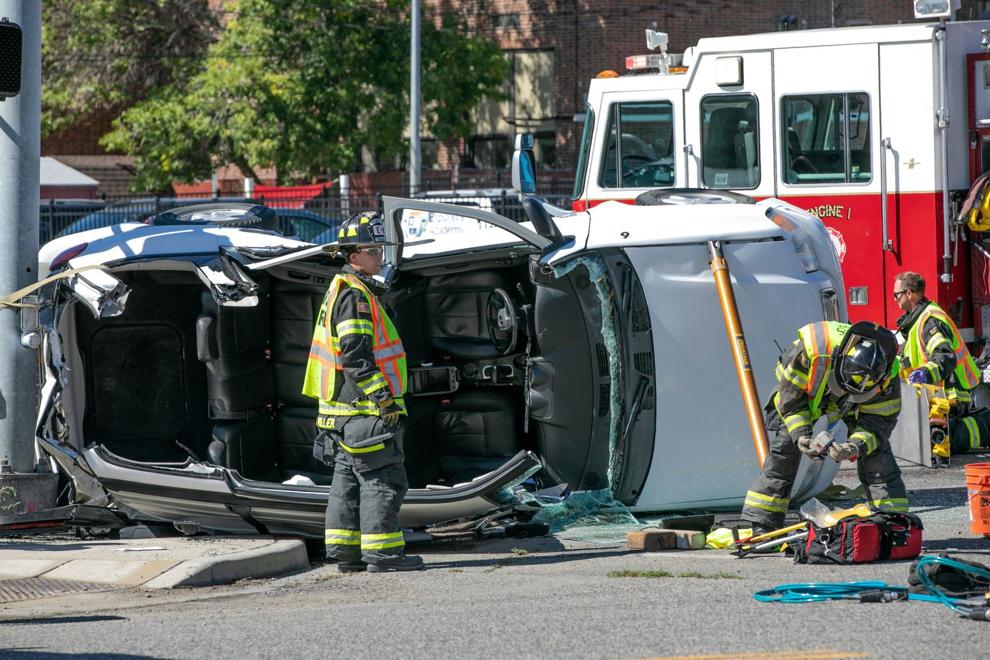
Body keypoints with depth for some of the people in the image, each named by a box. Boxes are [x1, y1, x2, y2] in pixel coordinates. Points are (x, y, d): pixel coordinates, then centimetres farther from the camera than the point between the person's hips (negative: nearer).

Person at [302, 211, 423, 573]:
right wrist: (384, 398, -22)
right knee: (383, 478, -8)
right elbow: (355, 356, -23)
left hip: (342, 408, 11)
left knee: (349, 477, 13)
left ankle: (345, 551, 16)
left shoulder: (340, 291, 18)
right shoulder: (354, 295, -15)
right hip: (364, 409, -11)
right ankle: (382, 551, -7)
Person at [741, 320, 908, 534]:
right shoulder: (811, 350, -42)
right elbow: (790, 397, -26)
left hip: (855, 405, 1)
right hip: (803, 391, -1)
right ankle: (762, 527, -4)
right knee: (781, 456, -10)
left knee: (877, 457, -14)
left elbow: (879, 420, -26)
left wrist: (857, 446, -45)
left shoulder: (887, 375, -35)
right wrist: (801, 434, -36)